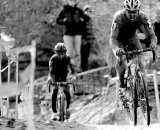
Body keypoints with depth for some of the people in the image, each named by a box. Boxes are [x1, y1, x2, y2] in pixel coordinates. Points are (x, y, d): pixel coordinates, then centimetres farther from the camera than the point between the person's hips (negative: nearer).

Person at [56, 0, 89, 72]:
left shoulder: (79, 11, 7)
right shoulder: (64, 11, 4)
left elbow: (85, 19, 16)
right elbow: (58, 20, 5)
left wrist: (82, 20, -5)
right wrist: (64, 20, -13)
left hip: (77, 34, 2)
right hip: (68, 34, -1)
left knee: (77, 52, 2)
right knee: (69, 52, -4)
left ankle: (78, 68, 8)